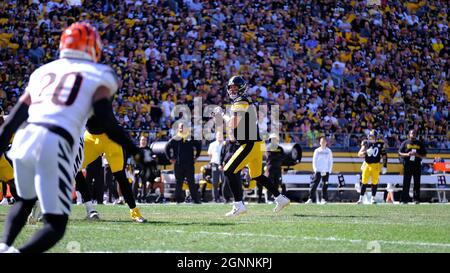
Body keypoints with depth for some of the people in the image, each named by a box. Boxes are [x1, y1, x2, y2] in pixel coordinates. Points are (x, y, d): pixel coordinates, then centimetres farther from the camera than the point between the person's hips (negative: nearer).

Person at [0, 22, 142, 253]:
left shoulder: (42, 72, 23)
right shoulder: (98, 77, 10)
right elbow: (108, 124, 0)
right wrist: (136, 152, 14)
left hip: (25, 138, 5)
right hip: (54, 146, -5)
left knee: (25, 200, 32)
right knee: (55, 225, 1)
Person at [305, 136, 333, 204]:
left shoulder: (329, 151, 7)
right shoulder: (317, 151, 8)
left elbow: (330, 162, 6)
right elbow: (314, 161, 6)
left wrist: (329, 171, -4)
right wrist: (315, 169, -6)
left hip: (326, 171, 0)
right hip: (318, 171, 0)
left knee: (325, 186, 0)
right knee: (314, 185, -7)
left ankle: (324, 199, 6)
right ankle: (311, 198, -8)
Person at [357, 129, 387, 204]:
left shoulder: (380, 144, 0)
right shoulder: (366, 143, 0)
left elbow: (384, 155, 5)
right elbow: (359, 154, -7)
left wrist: (385, 166, 1)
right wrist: (366, 152, -25)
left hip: (375, 165, 0)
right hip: (367, 164, 0)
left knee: (375, 182, 1)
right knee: (364, 182, -1)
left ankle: (373, 198, 11)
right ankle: (361, 198, 4)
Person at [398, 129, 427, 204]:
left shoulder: (420, 143, 13)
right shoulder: (405, 143, 9)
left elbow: (424, 155, 11)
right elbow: (399, 154, 6)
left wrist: (417, 155, -8)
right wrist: (407, 154, -12)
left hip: (417, 165, 1)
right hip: (407, 165, -1)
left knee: (417, 182, 0)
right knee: (406, 182, -2)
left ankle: (416, 199, 3)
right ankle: (405, 199, 1)